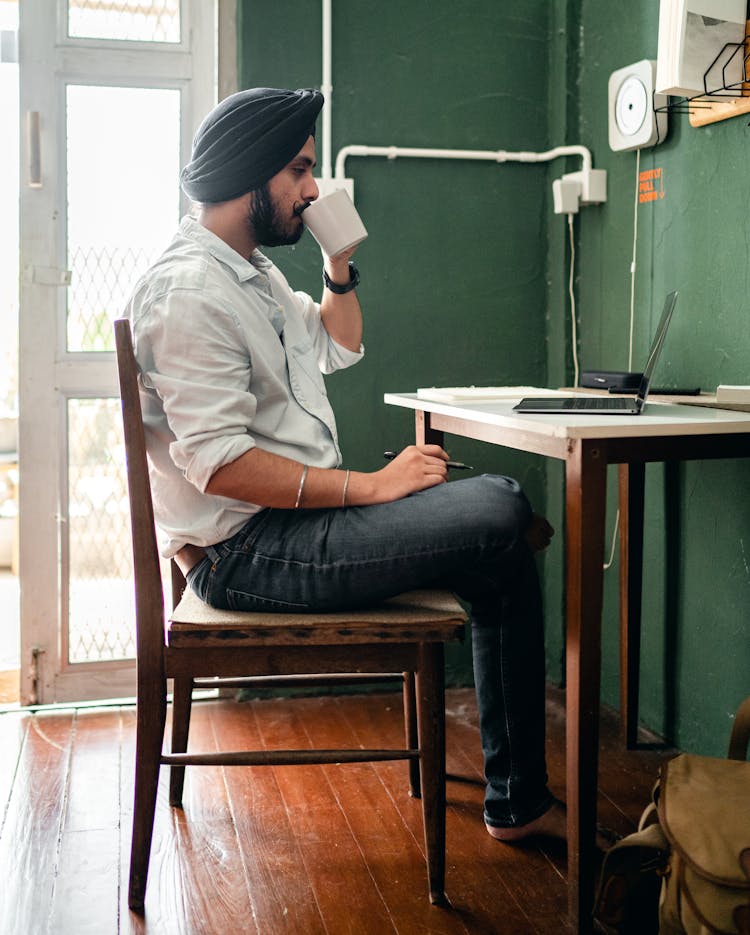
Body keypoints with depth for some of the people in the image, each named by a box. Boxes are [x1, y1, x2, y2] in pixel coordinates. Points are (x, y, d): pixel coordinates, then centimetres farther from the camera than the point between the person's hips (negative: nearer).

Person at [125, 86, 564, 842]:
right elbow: (220, 464, -24)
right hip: (249, 550, -11)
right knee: (498, 520, -19)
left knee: (499, 503, 4)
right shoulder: (188, 290, -16)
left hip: (297, 520, 11)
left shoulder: (252, 273, 17)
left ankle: (515, 801, 7)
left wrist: (339, 259, 15)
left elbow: (339, 347, 31)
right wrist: (370, 487, -22)